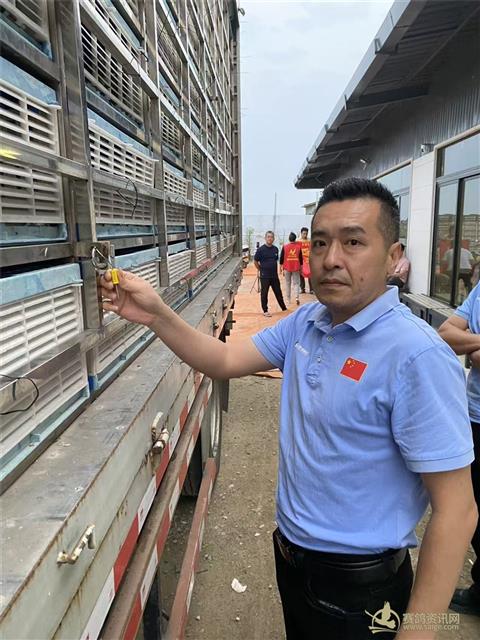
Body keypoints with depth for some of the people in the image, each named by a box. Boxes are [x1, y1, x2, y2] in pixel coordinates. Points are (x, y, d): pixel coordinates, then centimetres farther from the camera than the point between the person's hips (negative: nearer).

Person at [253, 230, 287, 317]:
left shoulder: (275, 249, 5)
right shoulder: (261, 249, -9)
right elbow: (255, 261, -2)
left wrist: (276, 271, 13)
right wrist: (261, 270, 3)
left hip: (274, 275, 4)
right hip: (264, 276, -4)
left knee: (278, 292, 12)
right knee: (264, 293, 2)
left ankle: (284, 308, 24)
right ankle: (265, 311, 12)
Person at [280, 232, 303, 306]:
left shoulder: (285, 247, -3)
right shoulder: (299, 246, -1)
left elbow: (281, 258, 0)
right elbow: (301, 258, 4)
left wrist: (282, 268, 9)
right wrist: (301, 268, 14)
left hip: (287, 268, 0)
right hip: (296, 268, 0)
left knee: (288, 284, 10)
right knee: (296, 283, 6)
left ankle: (288, 300, 14)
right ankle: (297, 297, -14)